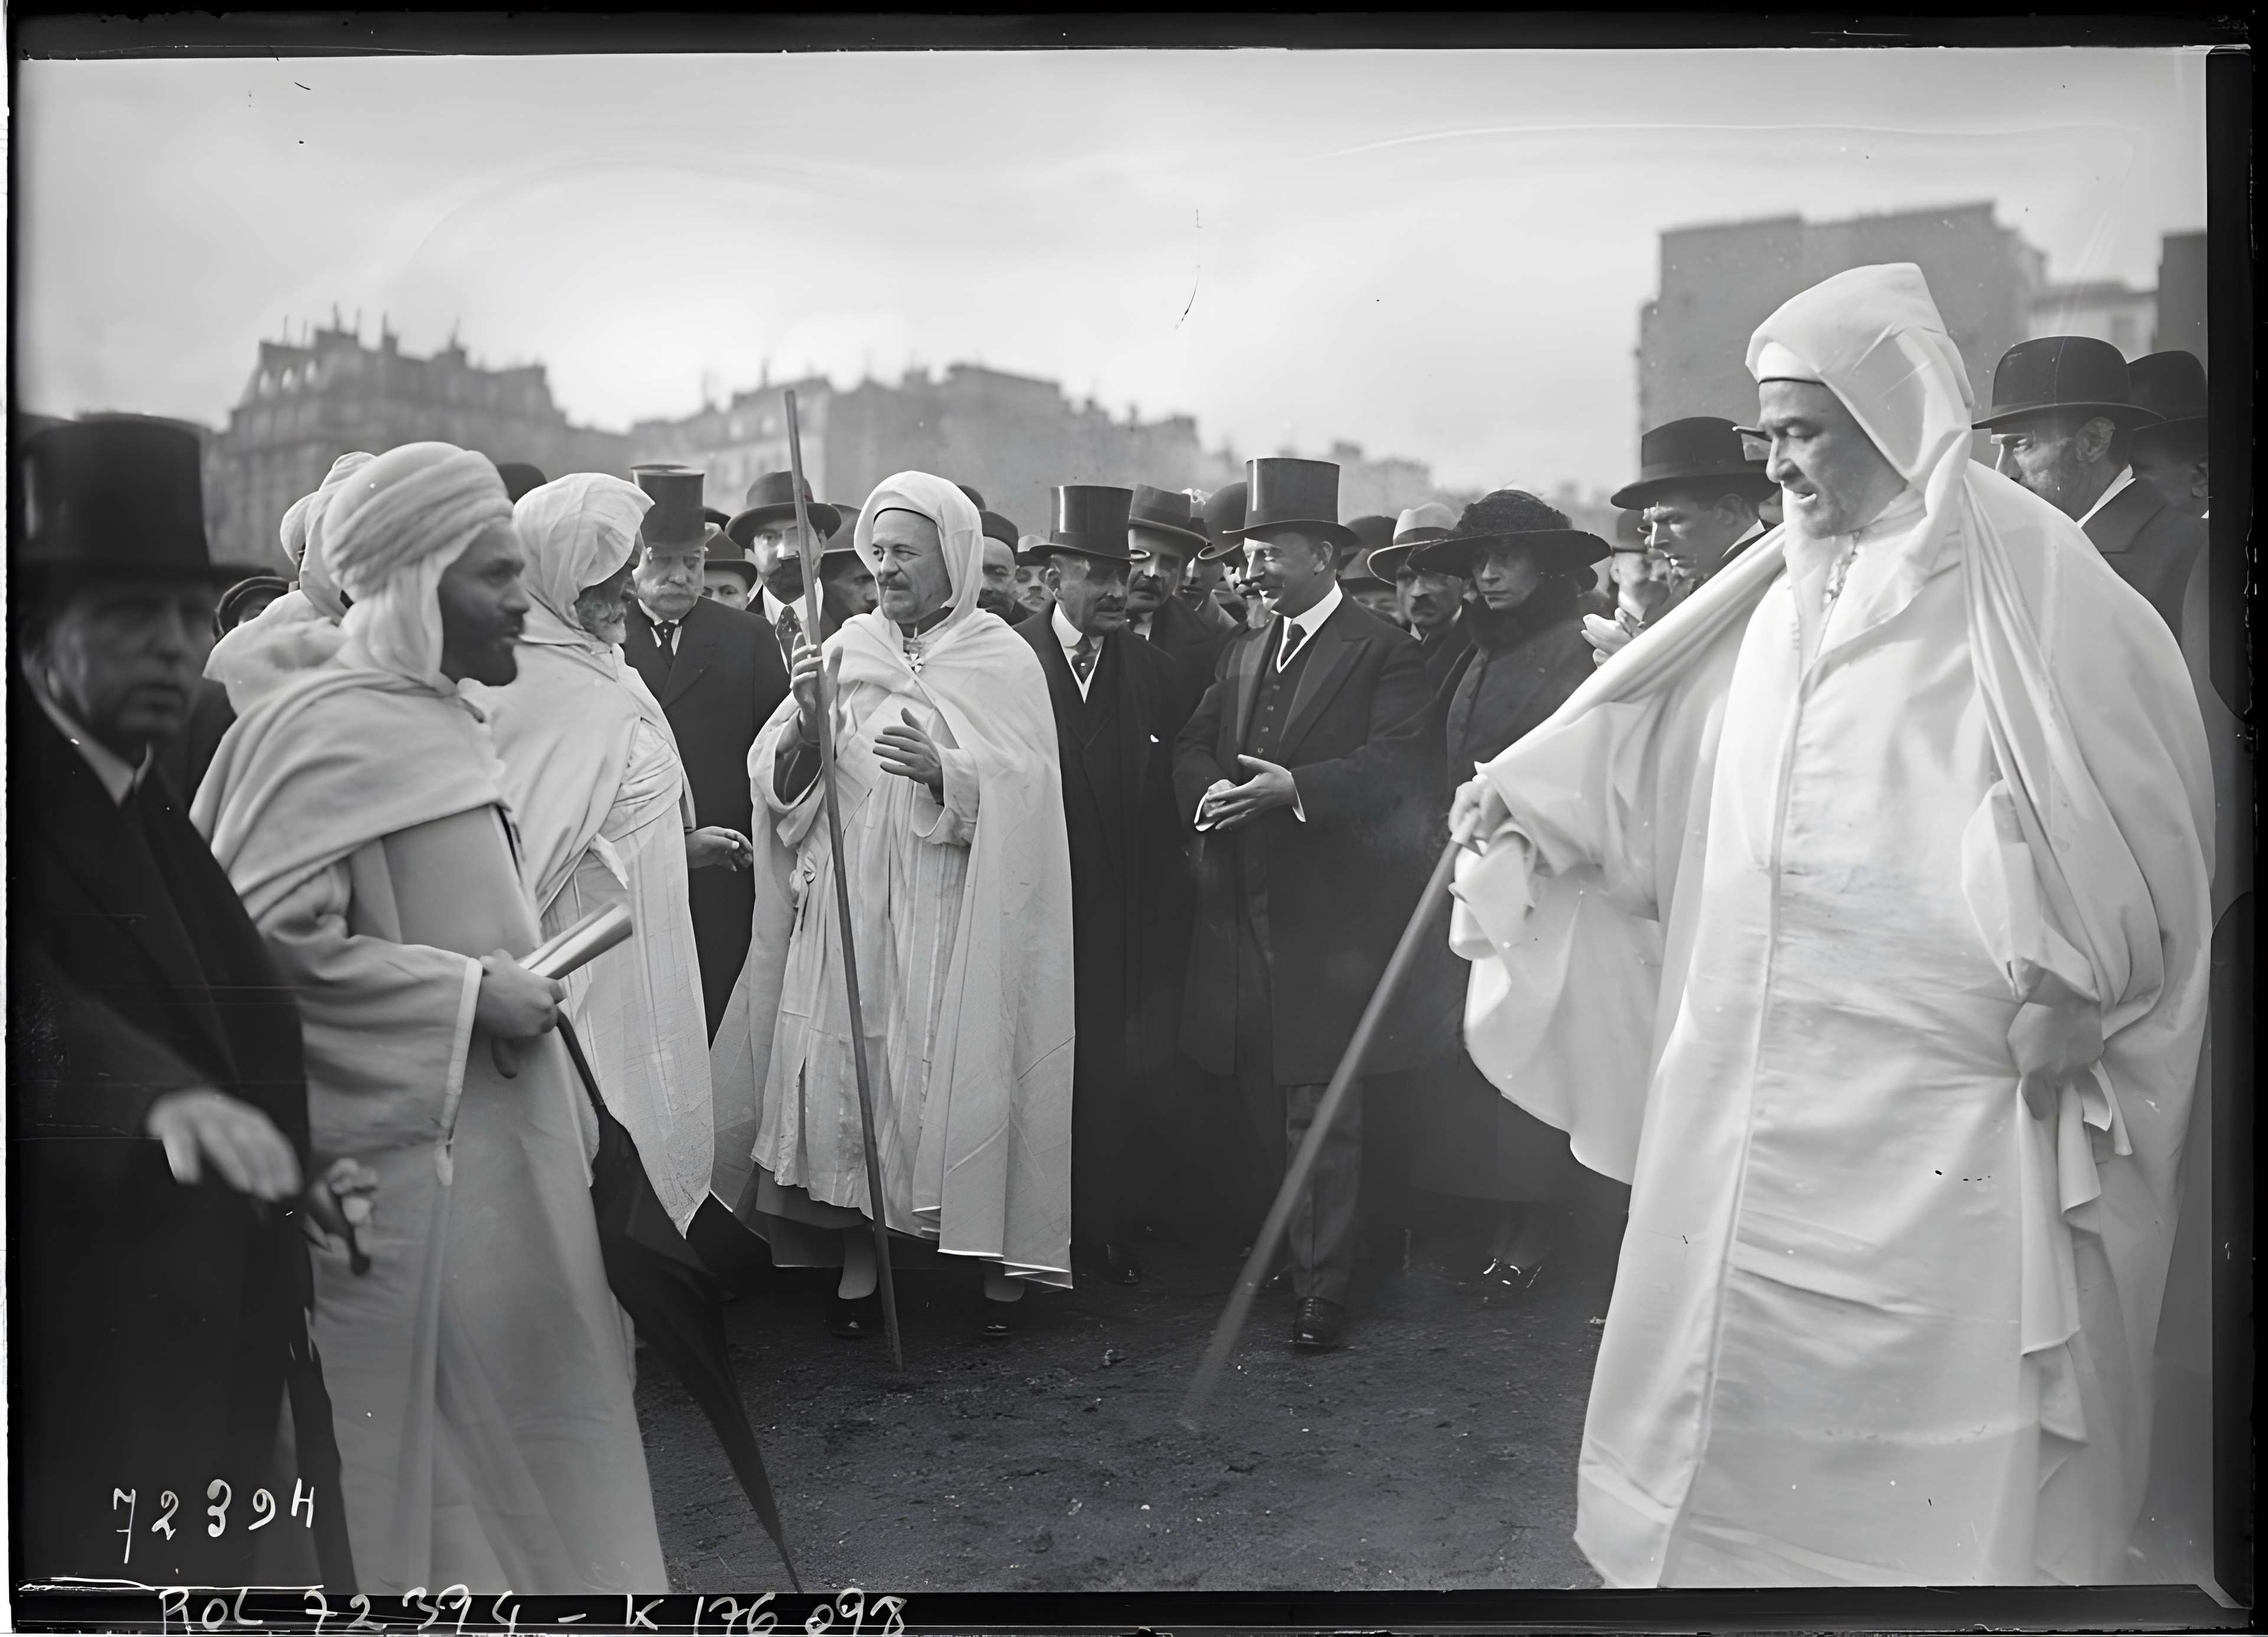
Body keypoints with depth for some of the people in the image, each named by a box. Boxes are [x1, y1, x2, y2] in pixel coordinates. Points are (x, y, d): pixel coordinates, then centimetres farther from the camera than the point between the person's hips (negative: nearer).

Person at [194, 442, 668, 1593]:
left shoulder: (433, 720, 11)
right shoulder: (338, 730, -16)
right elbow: (267, 937, -23)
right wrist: (469, 995, -19)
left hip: (491, 1133, 9)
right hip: (414, 1151, -9)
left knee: (513, 1408, 17)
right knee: (435, 1418, 4)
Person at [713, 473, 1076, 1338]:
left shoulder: (1003, 662, 1)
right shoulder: (846, 649, 8)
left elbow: (1024, 794, -7)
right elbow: (780, 783, 5)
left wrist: (943, 772, -23)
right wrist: (806, 716, -14)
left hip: (952, 916, -3)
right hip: (848, 904, 3)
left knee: (959, 1077, -3)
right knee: (846, 1073, 0)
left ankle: (995, 1263, 11)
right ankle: (857, 1263, 11)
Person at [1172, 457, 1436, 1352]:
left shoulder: (1383, 651, -3)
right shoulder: (1244, 651, 19)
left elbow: (1392, 765, -14)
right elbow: (1192, 745, 15)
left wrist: (1292, 788, -25)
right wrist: (1210, 792, -7)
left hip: (1327, 917, -6)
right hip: (1242, 907, 6)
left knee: (1319, 1110, -4)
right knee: (1264, 1103, 12)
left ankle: (1322, 1285, 4)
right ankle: (1273, 1249, 27)